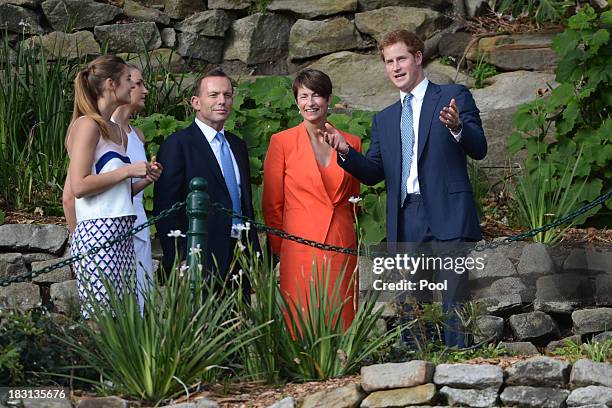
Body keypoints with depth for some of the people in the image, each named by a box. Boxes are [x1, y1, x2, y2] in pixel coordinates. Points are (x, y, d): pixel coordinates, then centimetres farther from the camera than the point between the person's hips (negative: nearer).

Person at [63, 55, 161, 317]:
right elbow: (79, 186, -15)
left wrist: (143, 180, 9)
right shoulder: (88, 125, -6)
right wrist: (128, 170, -10)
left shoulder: (116, 131, 20)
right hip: (98, 232, -9)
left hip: (120, 234, 9)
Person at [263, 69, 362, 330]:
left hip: (342, 249, 3)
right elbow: (272, 204, 5)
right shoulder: (282, 142, 1)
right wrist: (279, 248, 7)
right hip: (300, 249, -3)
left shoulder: (351, 143, 10)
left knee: (341, 326, 1)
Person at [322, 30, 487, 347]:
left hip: (446, 215, -5)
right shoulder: (384, 119, 21)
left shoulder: (454, 97, 6)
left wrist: (457, 128, -25)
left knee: (454, 301, -9)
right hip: (405, 221, 5)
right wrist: (345, 151, -3)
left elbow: (479, 150, -4)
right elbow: (373, 173, 14)